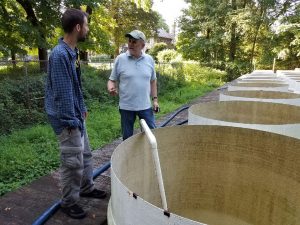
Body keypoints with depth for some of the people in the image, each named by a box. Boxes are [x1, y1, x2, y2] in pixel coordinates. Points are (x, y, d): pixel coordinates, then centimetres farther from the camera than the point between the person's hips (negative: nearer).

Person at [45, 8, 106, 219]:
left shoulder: (72, 51, 7)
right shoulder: (60, 54, -22)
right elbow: (62, 92, -22)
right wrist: (71, 121, -17)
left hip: (76, 114, 9)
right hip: (67, 119, -9)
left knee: (85, 153, 19)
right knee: (73, 162, 3)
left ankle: (87, 187, 38)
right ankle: (69, 201, 23)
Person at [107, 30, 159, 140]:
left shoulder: (149, 60, 3)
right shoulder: (120, 59, -4)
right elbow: (112, 80, 0)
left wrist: (155, 99, 6)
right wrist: (110, 88, -22)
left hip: (145, 106, 2)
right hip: (126, 106, -1)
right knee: (127, 137, 12)